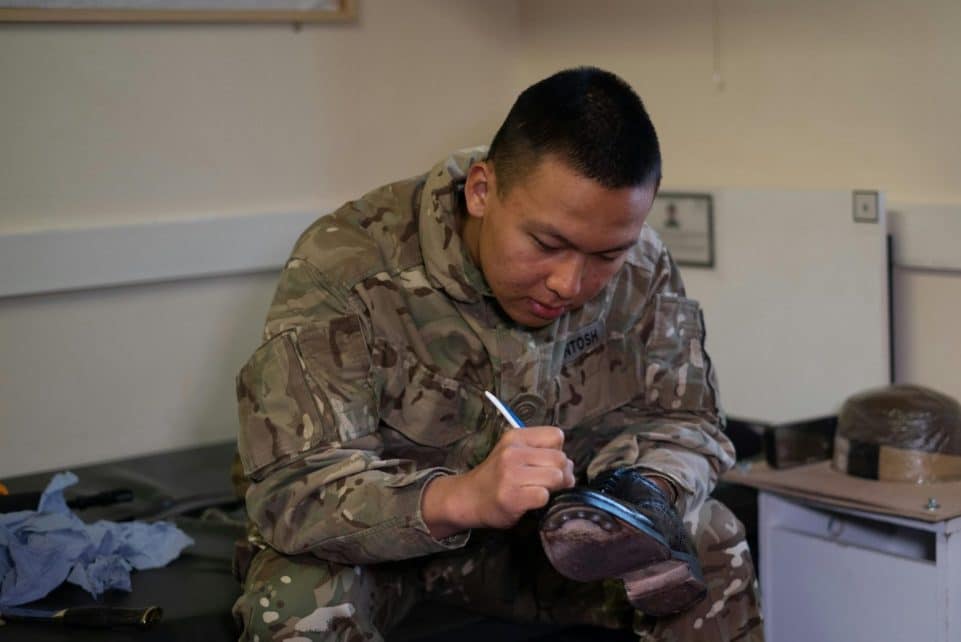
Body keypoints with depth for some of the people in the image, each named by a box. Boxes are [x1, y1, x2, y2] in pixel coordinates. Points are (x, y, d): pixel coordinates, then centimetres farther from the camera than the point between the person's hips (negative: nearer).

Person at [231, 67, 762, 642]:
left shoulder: (641, 268, -13)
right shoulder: (346, 265, -26)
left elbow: (689, 421, -4)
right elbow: (289, 486, -31)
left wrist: (650, 489, -29)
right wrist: (461, 498, -48)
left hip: (555, 531, 3)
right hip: (381, 542, -2)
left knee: (711, 539, -17)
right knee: (301, 595, -33)